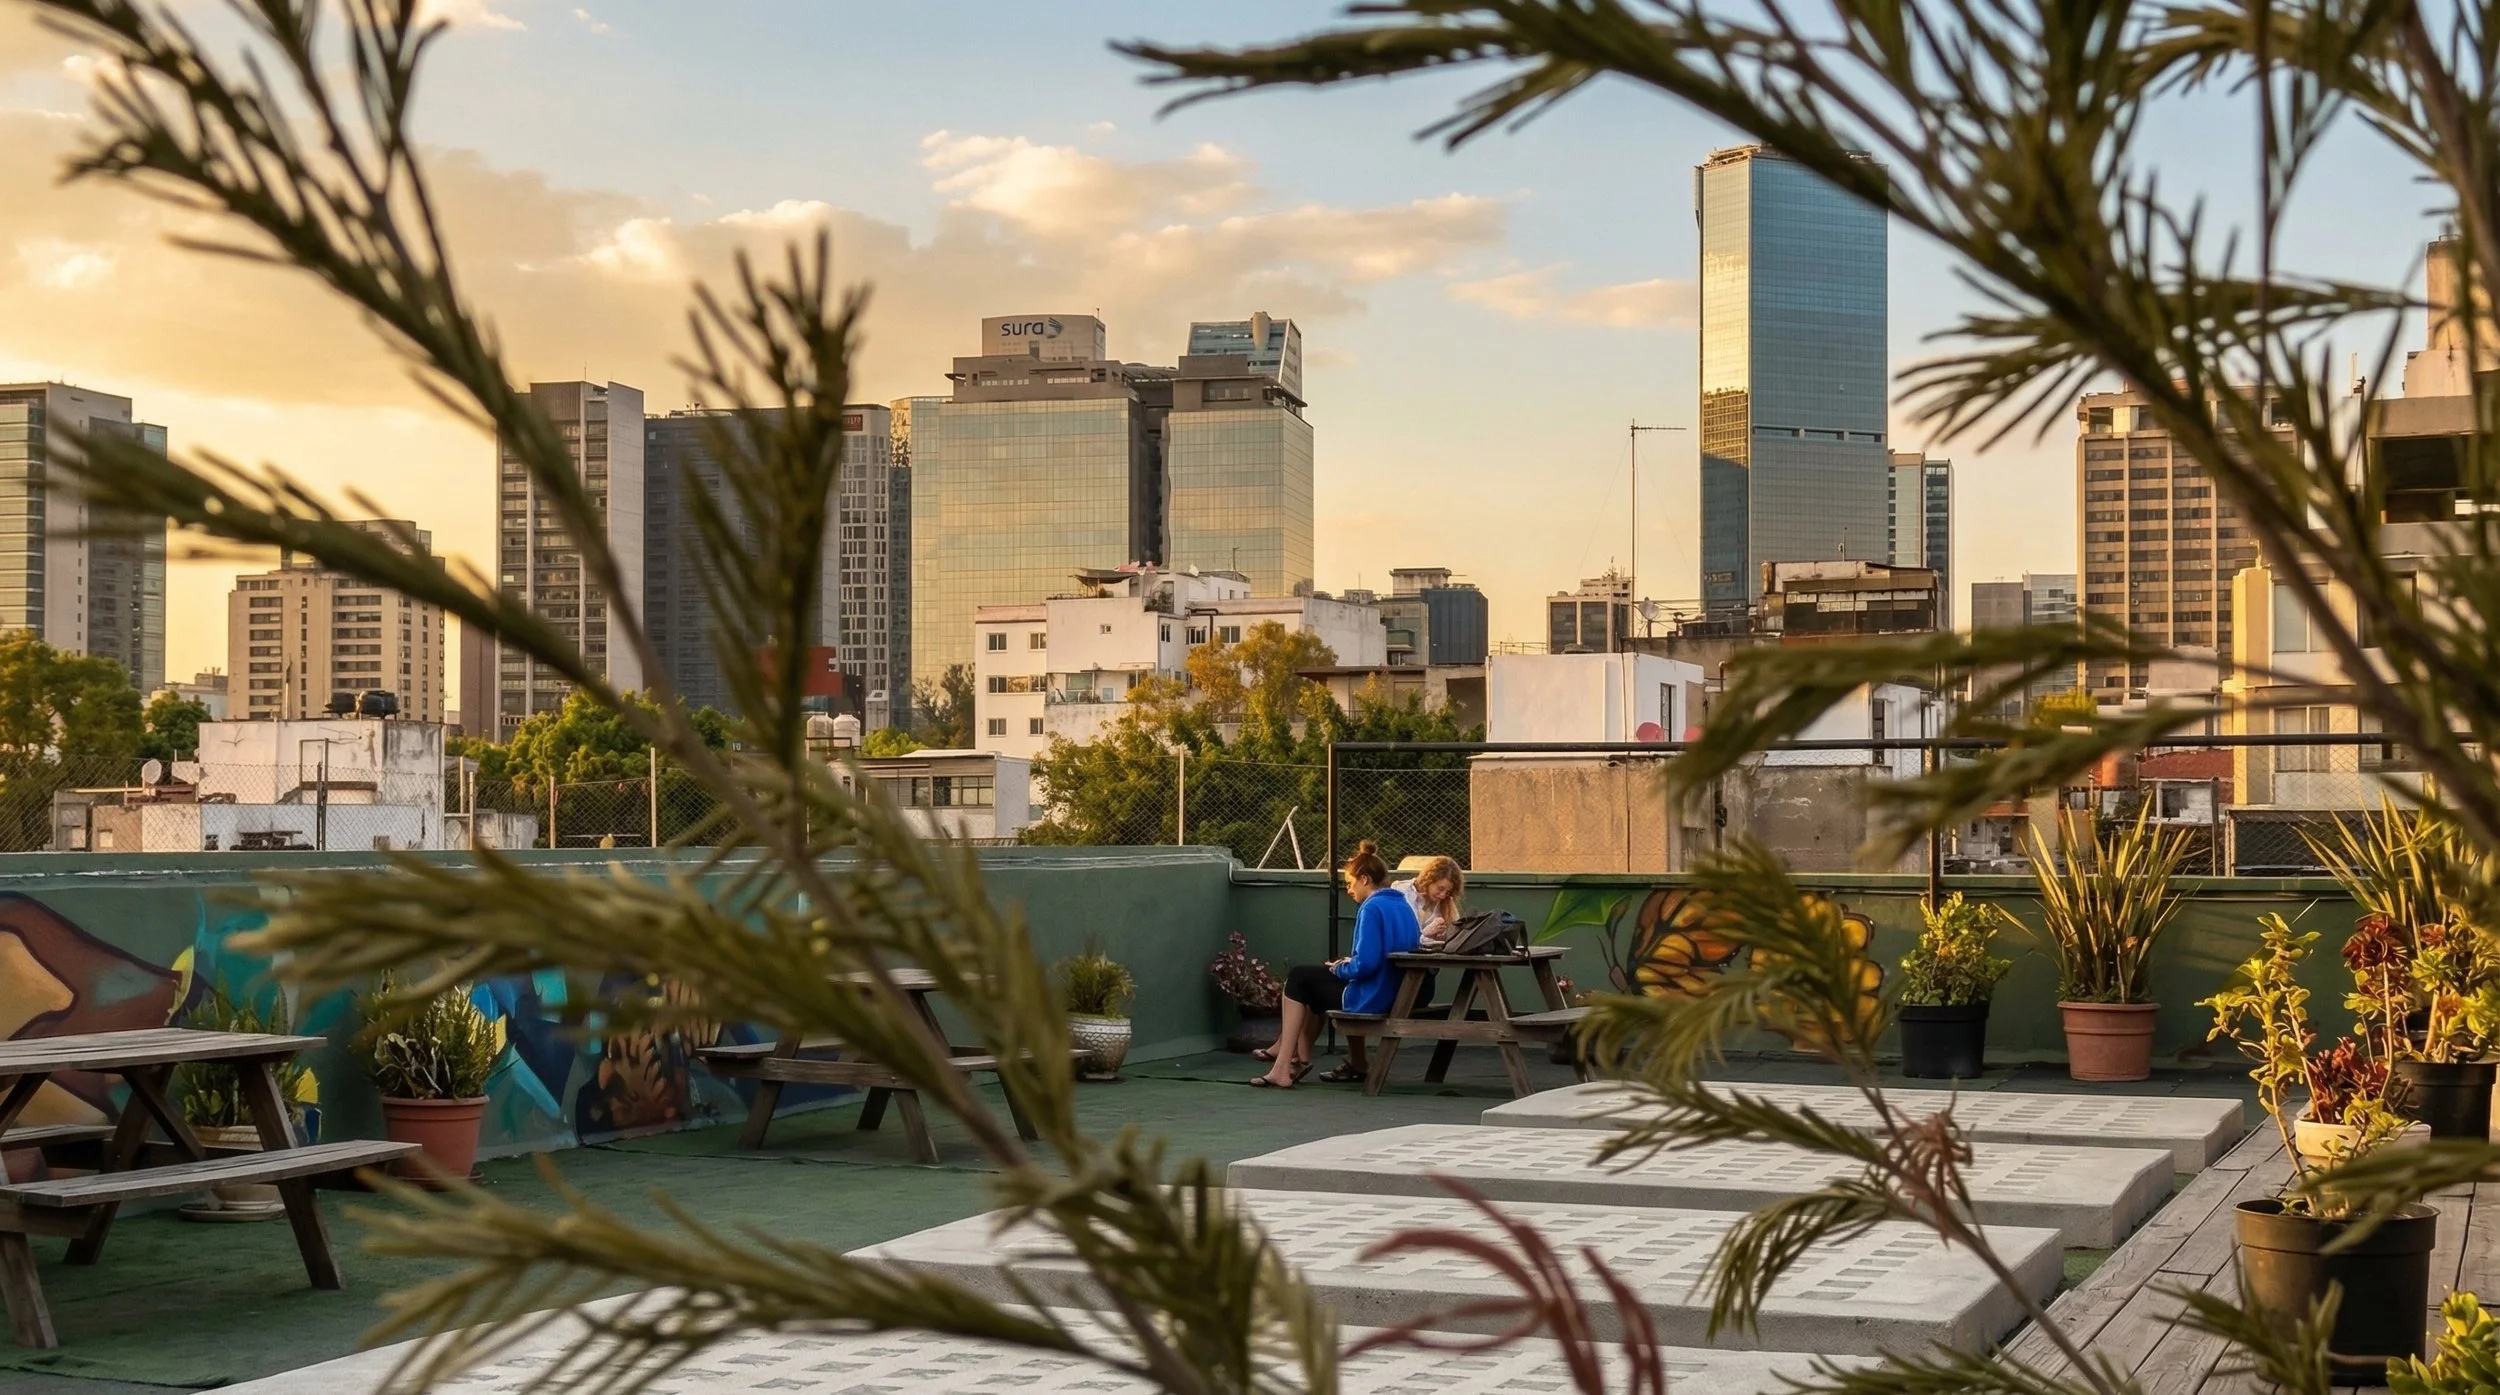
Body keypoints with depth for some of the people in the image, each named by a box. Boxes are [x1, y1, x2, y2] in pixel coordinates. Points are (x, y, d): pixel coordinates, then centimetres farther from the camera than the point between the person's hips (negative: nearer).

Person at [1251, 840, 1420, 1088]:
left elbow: (1366, 963, -24)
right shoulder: (1404, 906, 9)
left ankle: (1283, 1068, 8)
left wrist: (1340, 969, -5)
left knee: (1298, 977, 8)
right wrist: (1349, 964, 12)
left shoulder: (1372, 909, -17)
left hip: (1372, 1000, -9)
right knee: (1314, 978, 28)